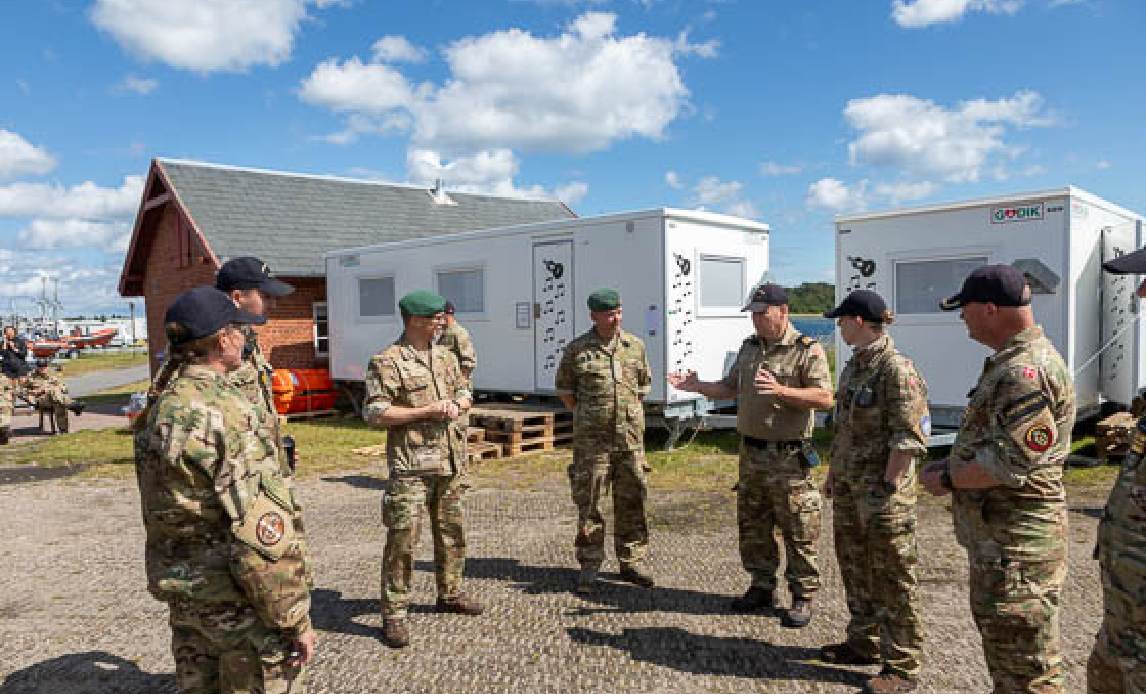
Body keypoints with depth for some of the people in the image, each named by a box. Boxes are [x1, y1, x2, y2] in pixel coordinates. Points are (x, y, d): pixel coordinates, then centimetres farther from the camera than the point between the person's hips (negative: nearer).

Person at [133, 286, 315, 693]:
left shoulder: (158, 411, 4)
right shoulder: (229, 414, -22)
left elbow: (160, 513, 13)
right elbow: (261, 536, -25)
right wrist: (297, 618, -18)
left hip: (182, 595, 8)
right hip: (238, 600, -8)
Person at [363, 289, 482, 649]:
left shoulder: (447, 356, 11)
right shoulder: (387, 361, -10)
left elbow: (464, 390, 22)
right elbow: (374, 412, -15)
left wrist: (457, 405, -3)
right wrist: (426, 411, -17)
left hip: (451, 460, 7)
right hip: (411, 464, -7)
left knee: (451, 531, 17)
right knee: (403, 536, -6)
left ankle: (450, 593, 35)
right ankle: (394, 615, 6)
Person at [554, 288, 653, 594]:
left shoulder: (636, 346, 6)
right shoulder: (576, 350, -2)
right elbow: (563, 388, 9)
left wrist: (629, 413, 12)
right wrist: (585, 415, 6)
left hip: (631, 437, 3)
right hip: (591, 441, -3)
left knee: (632, 502, 9)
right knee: (589, 503, 2)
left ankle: (631, 562, 23)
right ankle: (589, 566, 13)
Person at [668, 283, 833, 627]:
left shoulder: (808, 350, -10)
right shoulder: (749, 347, 12)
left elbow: (825, 398, -18)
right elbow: (730, 388, 18)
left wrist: (781, 391, -29)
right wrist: (697, 386, 2)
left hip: (789, 458, -7)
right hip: (751, 453, 7)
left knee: (798, 531, 2)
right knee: (753, 526, 14)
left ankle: (803, 597, 16)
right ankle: (762, 588, 29)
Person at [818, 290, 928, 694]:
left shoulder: (897, 369, -17)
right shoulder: (854, 365, 10)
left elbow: (909, 437, -20)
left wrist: (888, 487, -20)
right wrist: (833, 474, 18)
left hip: (881, 492, -9)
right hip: (849, 487, 9)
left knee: (892, 579, 3)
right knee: (855, 568, 19)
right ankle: (864, 643, 36)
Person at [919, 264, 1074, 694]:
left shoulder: (1026, 371, -23)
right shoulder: (1011, 362, 12)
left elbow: (1010, 464, -28)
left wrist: (948, 479, -14)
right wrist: (950, 464, 7)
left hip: (1016, 543, -11)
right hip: (998, 535, 11)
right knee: (1001, 642, 26)